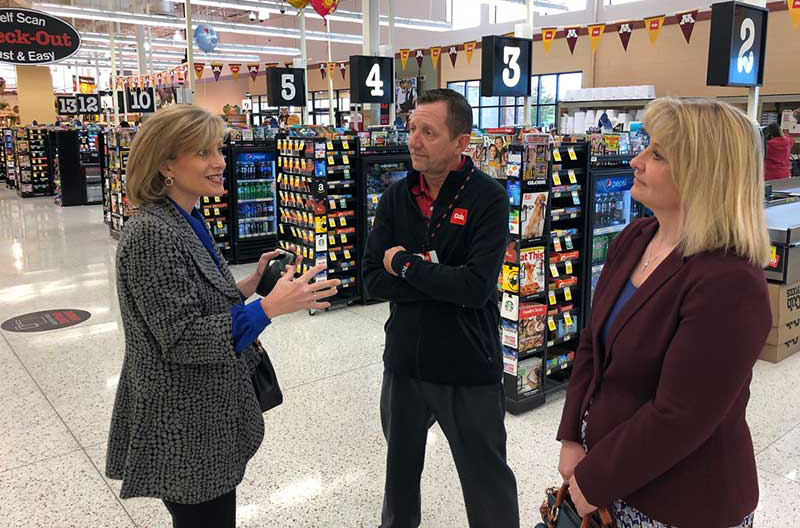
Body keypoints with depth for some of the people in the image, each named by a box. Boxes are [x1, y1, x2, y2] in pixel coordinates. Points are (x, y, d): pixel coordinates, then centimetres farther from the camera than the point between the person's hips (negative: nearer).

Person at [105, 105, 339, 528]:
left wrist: (251, 284, 0)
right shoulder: (150, 234, -22)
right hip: (184, 432, -9)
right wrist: (270, 307, -29)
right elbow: (180, 338, -25)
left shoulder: (187, 222, 7)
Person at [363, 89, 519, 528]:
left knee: (487, 482, 13)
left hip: (469, 369, -4)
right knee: (400, 463, 26)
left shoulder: (488, 199, -14)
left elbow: (477, 287, -25)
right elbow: (373, 280, -8)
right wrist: (445, 281, -19)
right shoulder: (395, 197, 0)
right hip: (404, 360, 5)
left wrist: (405, 264, -16)